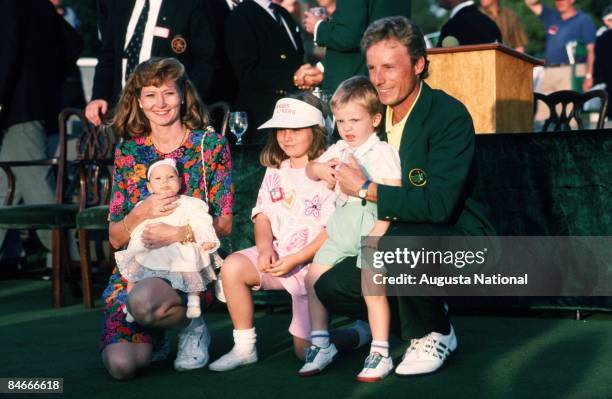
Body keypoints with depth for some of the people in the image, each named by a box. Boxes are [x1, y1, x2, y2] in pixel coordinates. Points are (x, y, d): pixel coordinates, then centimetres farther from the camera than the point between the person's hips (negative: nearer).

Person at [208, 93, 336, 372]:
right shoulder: (275, 172, 11)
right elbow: (262, 216, 10)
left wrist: (294, 260, -20)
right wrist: (265, 247, -11)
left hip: (312, 262, -6)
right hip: (278, 255, 6)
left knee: (305, 350, -9)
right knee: (232, 266, -23)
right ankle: (244, 347, -9)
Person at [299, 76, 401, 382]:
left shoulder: (383, 152, -5)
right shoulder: (338, 150, 17)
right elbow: (310, 169, 28)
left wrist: (380, 230, -24)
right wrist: (320, 169, 3)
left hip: (370, 221, -8)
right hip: (341, 224, 8)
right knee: (314, 276, 4)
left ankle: (380, 354, -10)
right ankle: (320, 344, 14)